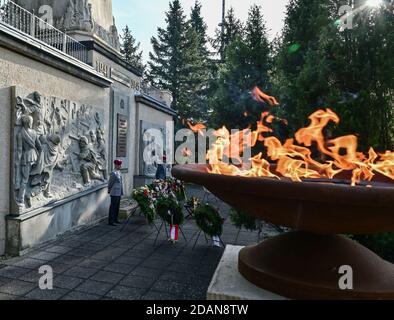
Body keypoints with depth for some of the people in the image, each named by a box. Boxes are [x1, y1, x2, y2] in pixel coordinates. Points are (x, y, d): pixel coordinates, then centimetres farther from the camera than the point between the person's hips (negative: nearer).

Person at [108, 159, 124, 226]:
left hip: (119, 193, 9)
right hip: (114, 194, -9)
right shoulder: (113, 173, -17)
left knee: (117, 207, 15)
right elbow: (110, 183, -10)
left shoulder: (119, 172, 11)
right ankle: (110, 221, 5)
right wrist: (109, 190, 2)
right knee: (113, 207, -2)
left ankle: (115, 219, 25)